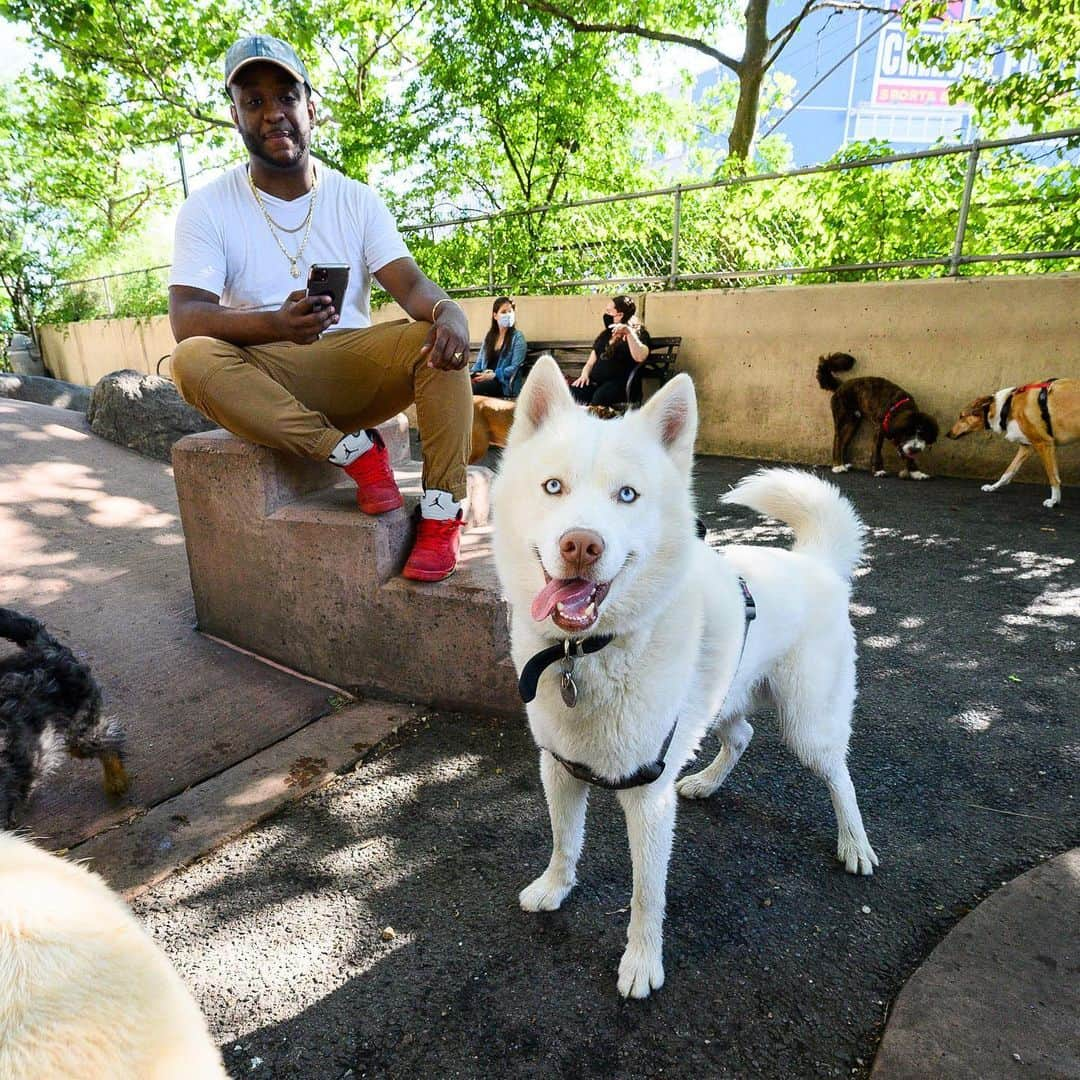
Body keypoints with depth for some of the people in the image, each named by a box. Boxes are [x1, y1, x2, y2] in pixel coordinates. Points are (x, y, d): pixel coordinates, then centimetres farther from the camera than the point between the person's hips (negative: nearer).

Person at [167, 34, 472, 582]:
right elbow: (186, 319, -13)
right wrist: (276, 323, -35)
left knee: (438, 338, -25)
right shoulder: (208, 207, -1)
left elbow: (410, 284, -8)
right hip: (265, 381, -1)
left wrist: (448, 314, -33)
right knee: (192, 359, -31)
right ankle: (354, 450, -23)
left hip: (356, 371, 2)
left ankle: (441, 511, -26)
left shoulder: (356, 198, 6)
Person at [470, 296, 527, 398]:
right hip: (485, 379, 4)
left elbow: (515, 367, -6)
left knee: (471, 387, -36)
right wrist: (472, 373, -4)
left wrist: (493, 375, -19)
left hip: (503, 384, -4)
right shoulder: (489, 336, 20)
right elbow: (479, 361, 19)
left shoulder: (517, 337, 4)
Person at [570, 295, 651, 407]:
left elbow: (640, 357, -15)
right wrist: (585, 374, 4)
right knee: (572, 393, -27)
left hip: (620, 382, -5)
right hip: (595, 381, 6)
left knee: (600, 397, -40)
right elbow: (591, 362, 25)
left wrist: (629, 333, -19)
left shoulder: (638, 333, 7)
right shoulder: (605, 334, 27)